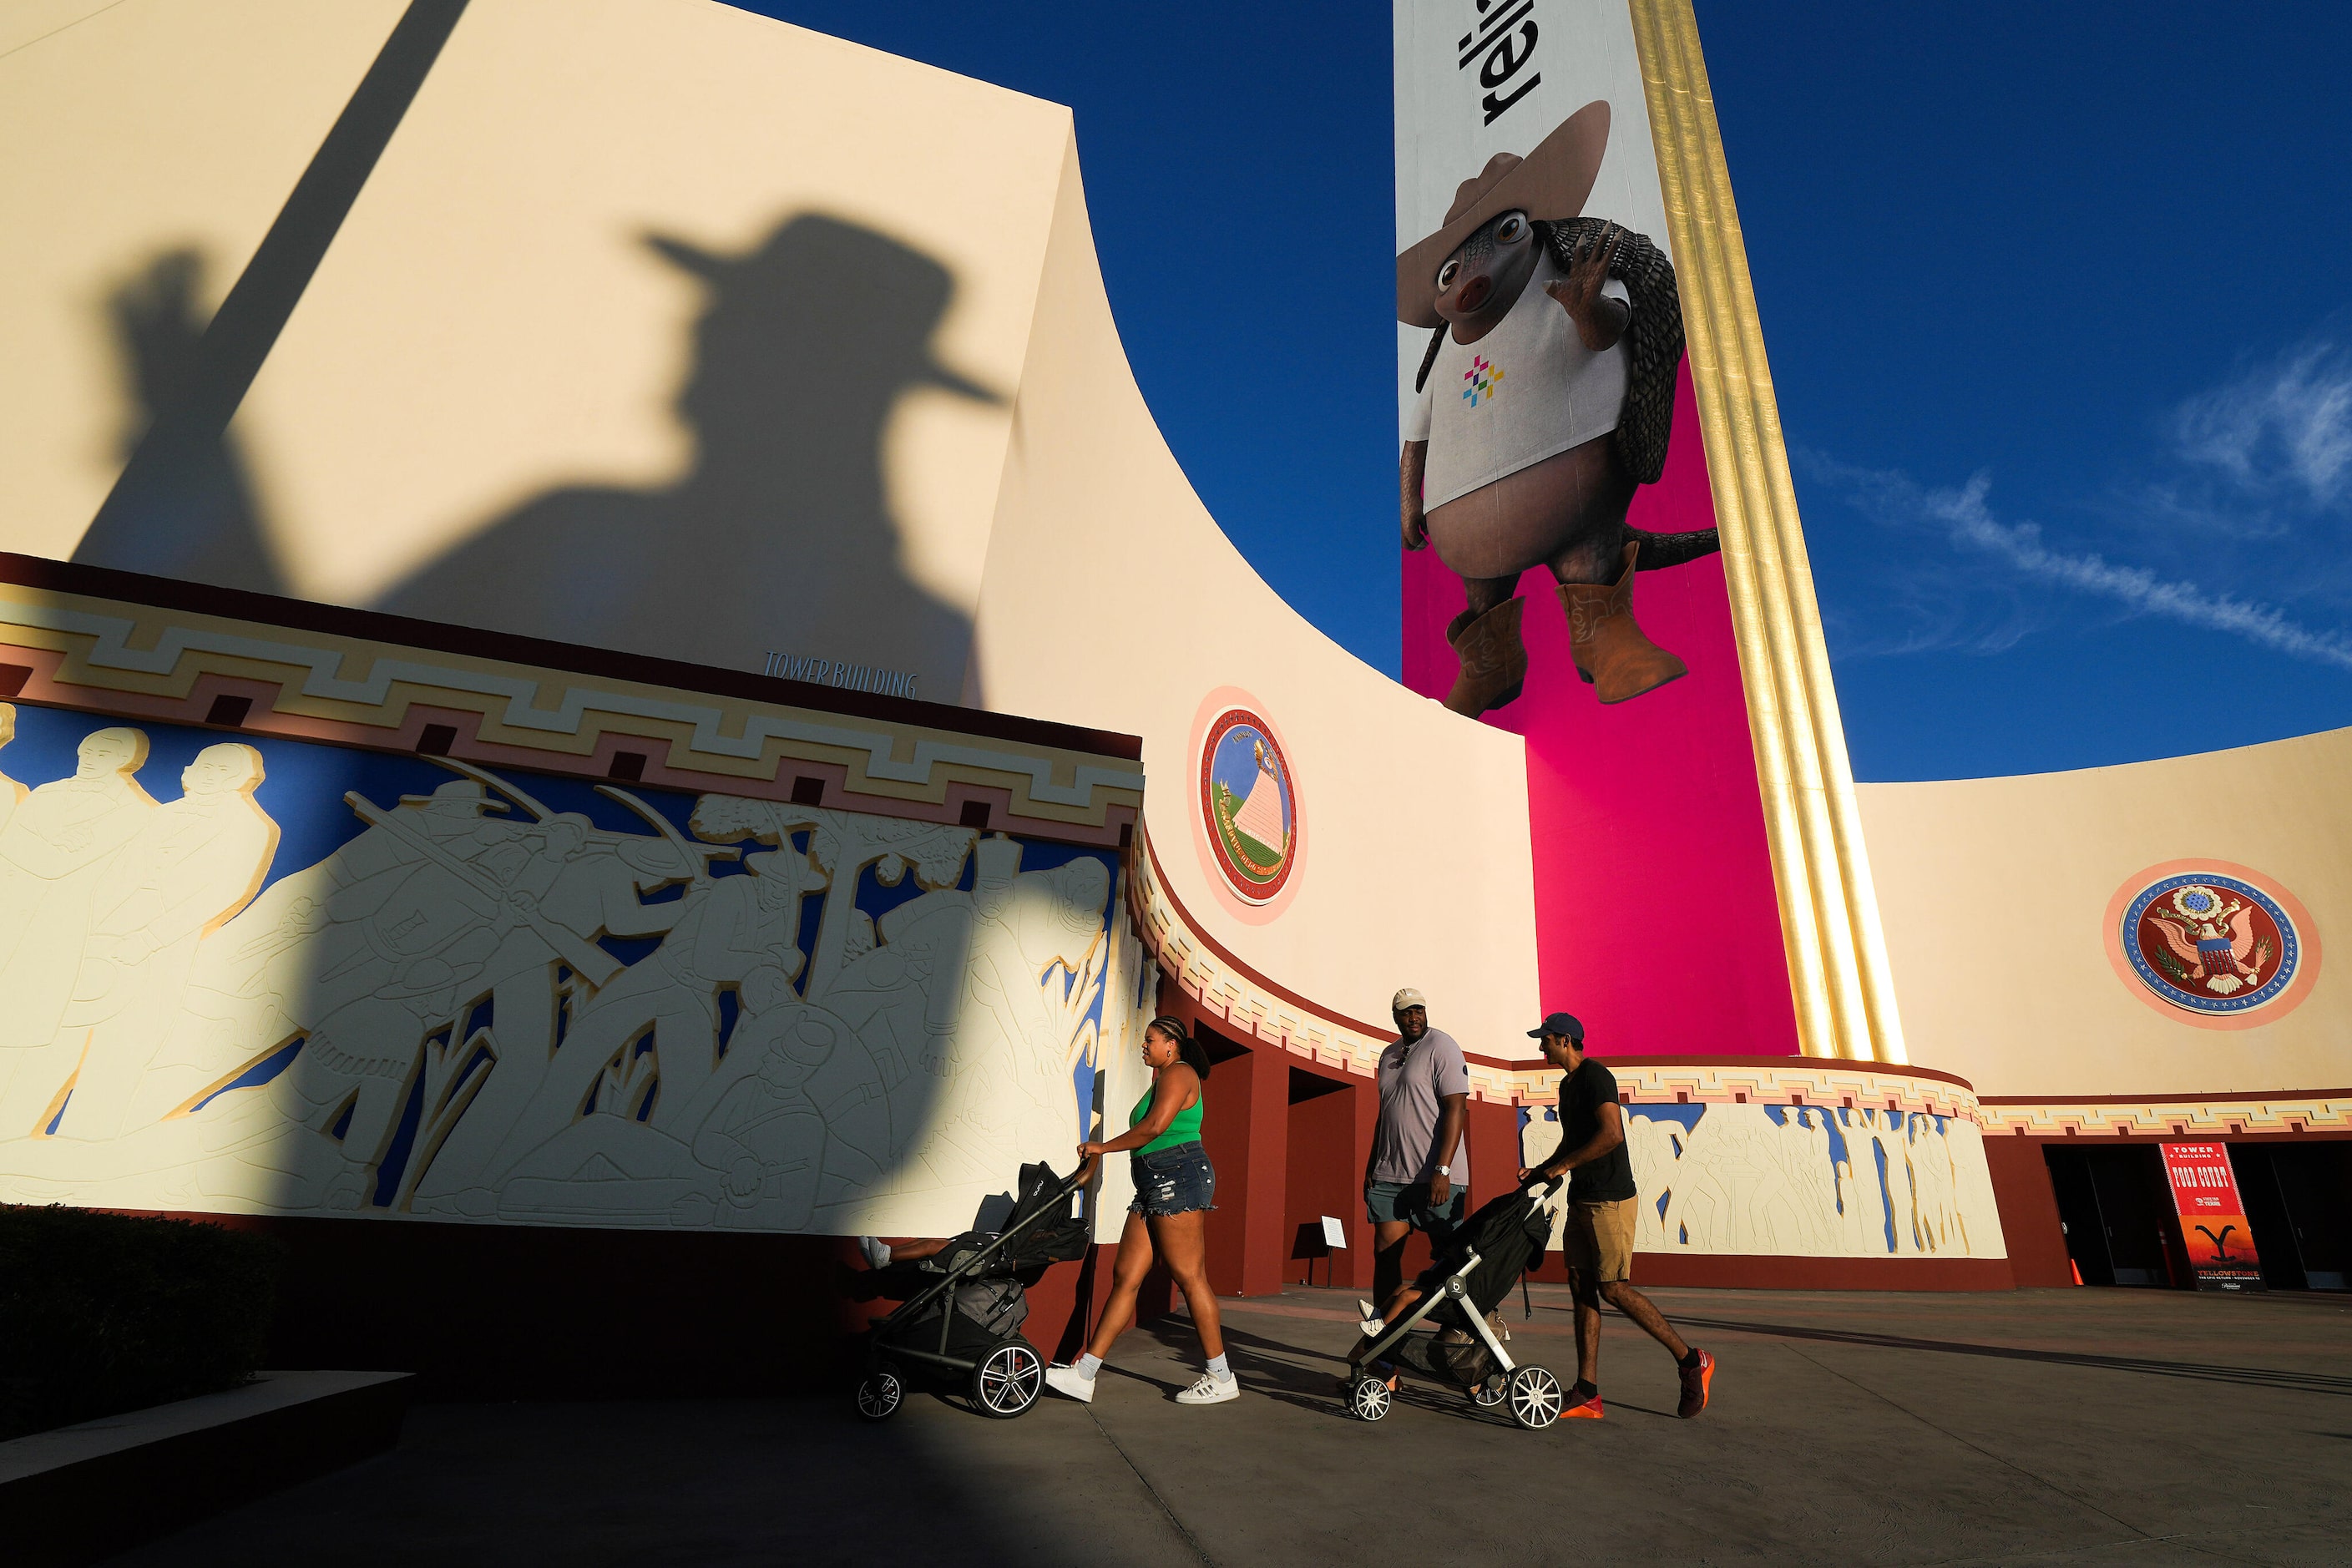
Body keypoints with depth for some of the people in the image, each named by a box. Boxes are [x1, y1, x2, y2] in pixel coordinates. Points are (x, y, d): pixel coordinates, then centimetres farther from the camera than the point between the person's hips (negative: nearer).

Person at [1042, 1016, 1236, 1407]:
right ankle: (1083, 1374, 7)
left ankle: (1222, 1378, 6)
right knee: (1125, 1275, 6)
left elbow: (1155, 1126, -17)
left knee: (1190, 1277, -6)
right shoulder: (1162, 1081, 26)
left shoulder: (1178, 1073, -5)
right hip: (1155, 1185, 10)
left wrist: (1102, 1147, -9)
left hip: (1178, 1176, -10)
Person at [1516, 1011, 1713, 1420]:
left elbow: (1612, 1134, -24)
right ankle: (1587, 1394, 8)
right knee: (1581, 1286, 5)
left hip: (1610, 1199, -9)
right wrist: (1540, 1170, 14)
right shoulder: (1568, 1084, 17)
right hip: (1582, 1199, 9)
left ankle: (1691, 1360, 11)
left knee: (1613, 1288, -7)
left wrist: (1564, 1165, -17)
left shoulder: (1595, 1076, -13)